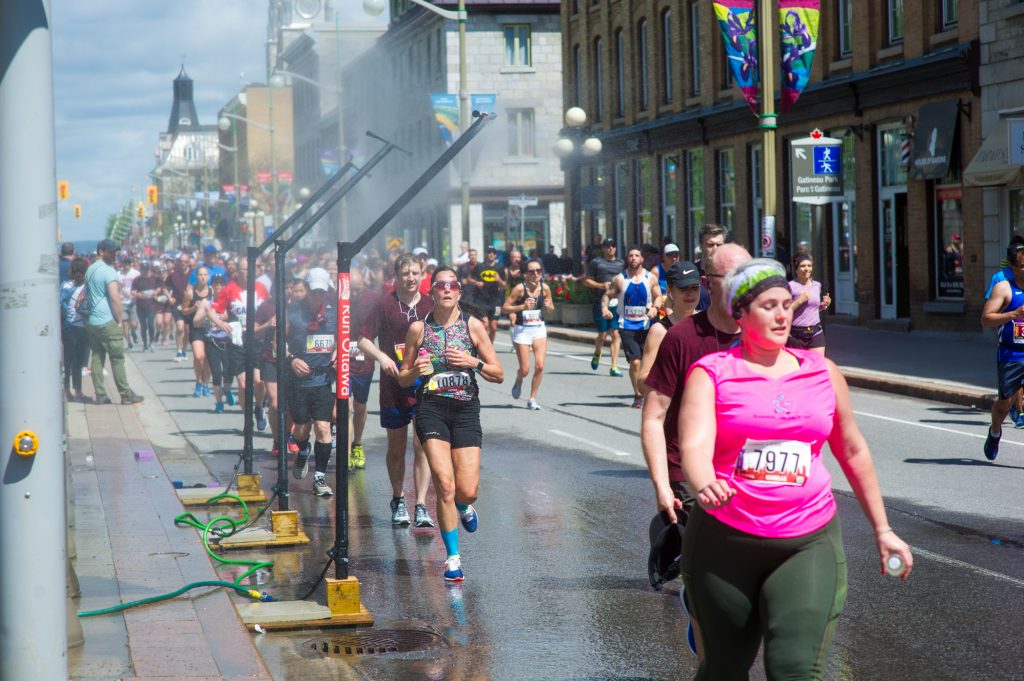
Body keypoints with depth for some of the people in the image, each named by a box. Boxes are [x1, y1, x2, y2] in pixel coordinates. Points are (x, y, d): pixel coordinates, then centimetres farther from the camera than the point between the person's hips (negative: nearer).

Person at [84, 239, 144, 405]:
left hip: (91, 321, 8)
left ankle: (100, 394, 6)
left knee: (97, 357, 8)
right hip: (107, 322, -8)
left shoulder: (90, 270, 13)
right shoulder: (108, 271, -13)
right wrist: (120, 321, -9)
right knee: (117, 358, -2)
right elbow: (115, 298, -18)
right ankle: (126, 395, 1)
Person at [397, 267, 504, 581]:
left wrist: (474, 362, -12)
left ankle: (463, 507, 34)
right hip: (432, 409, -1)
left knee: (467, 492, -6)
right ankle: (453, 558, -2)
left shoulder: (473, 326, 3)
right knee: (445, 484, -15)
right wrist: (415, 371, -11)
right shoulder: (419, 328, 4)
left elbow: (499, 375, 6)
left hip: (466, 410, 1)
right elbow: (403, 380, 11)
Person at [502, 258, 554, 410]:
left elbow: (551, 309, 14)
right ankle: (518, 382, 35)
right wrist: (522, 307, -24)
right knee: (525, 370, -2)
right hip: (522, 330, -3)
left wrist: (549, 306, -10)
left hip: (539, 329, 3)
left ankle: (532, 399, 5)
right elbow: (504, 308, -12)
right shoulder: (520, 288, -13)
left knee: (540, 366, -10)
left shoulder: (545, 288, -1)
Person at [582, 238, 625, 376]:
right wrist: (601, 285, -10)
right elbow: (586, 281, 5)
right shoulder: (596, 262, 5)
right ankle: (597, 355, 32)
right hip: (601, 302, -2)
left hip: (617, 303, 3)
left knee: (616, 334, -6)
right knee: (602, 334, 0)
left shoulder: (621, 263, 16)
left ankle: (614, 367, -5)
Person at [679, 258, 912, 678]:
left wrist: (882, 529, 20)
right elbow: (695, 445, -18)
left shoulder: (822, 372, 8)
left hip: (809, 543, 1)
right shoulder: (711, 373, -2)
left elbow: (852, 451, 19)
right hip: (725, 541, -1)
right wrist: (704, 484, -41)